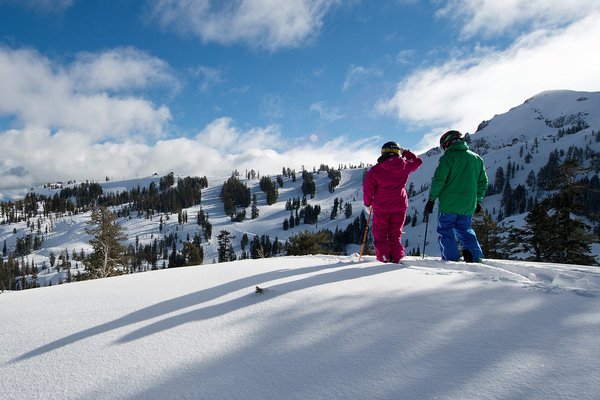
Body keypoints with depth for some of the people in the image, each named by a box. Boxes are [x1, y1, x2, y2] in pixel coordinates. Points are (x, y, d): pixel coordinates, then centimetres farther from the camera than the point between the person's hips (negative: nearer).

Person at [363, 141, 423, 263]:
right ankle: (396, 257, 10)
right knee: (396, 234, 13)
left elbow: (368, 188, -6)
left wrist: (367, 203, 7)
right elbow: (417, 161, 19)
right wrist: (405, 152, 28)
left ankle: (383, 257, 1)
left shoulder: (376, 169, -7)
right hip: (399, 207, 2)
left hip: (381, 207, -2)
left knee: (380, 234, 7)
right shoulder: (404, 166, -2)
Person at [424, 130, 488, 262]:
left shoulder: (449, 156, -7)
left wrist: (431, 200, -7)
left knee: (445, 231, 4)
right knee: (464, 229, 19)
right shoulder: (476, 158, 13)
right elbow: (483, 181, 17)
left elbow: (438, 180, -13)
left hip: (449, 203, -6)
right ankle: (476, 257, 9)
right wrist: (478, 200, 24)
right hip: (468, 206, 6)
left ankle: (452, 259, -1)